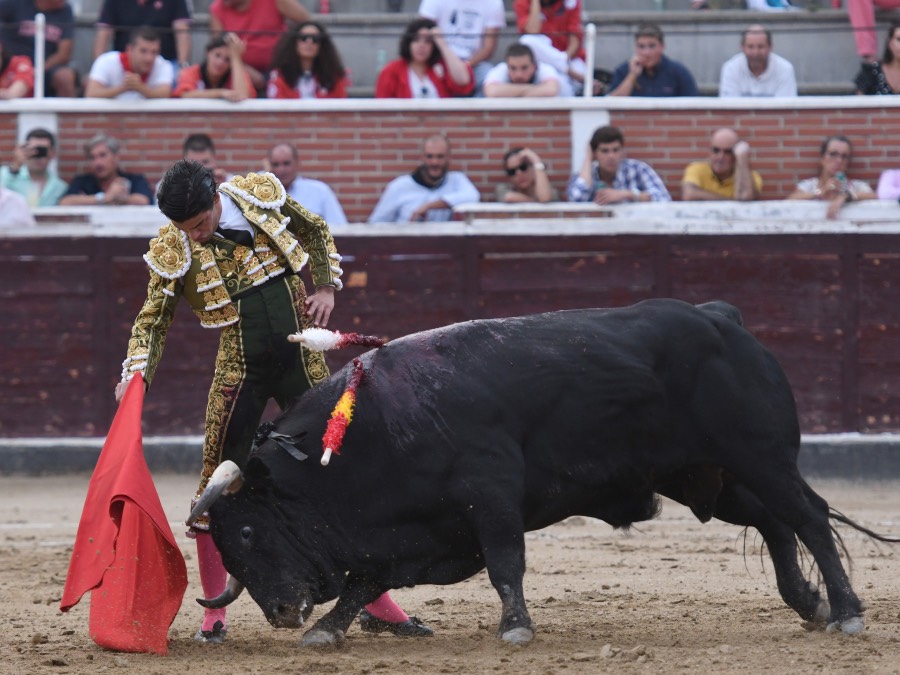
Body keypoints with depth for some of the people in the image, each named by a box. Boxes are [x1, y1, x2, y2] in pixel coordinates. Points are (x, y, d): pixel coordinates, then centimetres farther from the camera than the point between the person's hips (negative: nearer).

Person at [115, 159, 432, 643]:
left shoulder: (262, 196, -7)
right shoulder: (174, 250, -10)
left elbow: (316, 232, 11)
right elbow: (154, 318, -5)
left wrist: (326, 287, -1)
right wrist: (136, 372, -21)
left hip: (302, 363, 1)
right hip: (240, 370, -1)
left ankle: (377, 603, 10)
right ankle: (213, 614, 8)